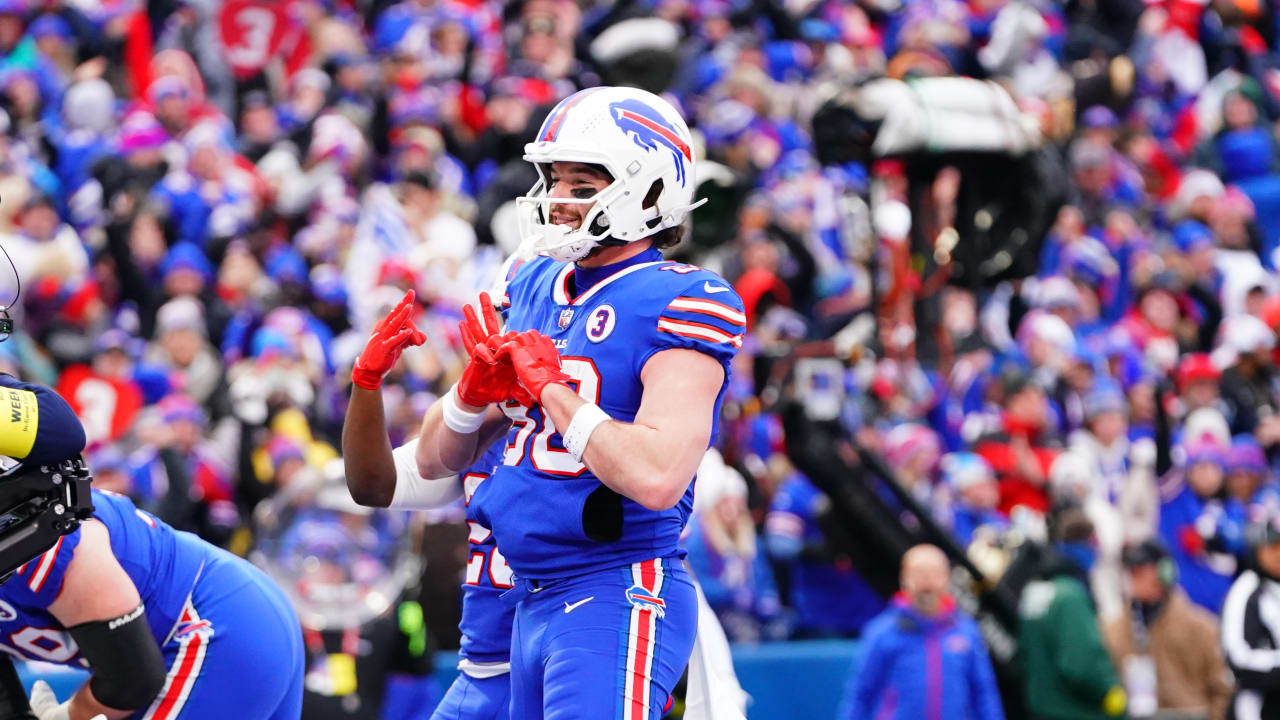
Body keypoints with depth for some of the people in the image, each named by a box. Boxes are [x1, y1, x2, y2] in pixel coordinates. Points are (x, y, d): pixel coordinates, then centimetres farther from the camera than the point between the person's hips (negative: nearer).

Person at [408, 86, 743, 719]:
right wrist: (477, 390, -5)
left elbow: (656, 476, -26)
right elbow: (435, 460, 17)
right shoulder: (533, 288, 12)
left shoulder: (677, 305, -11)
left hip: (616, 602, -8)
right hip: (532, 604, 8)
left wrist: (547, 384, -16)